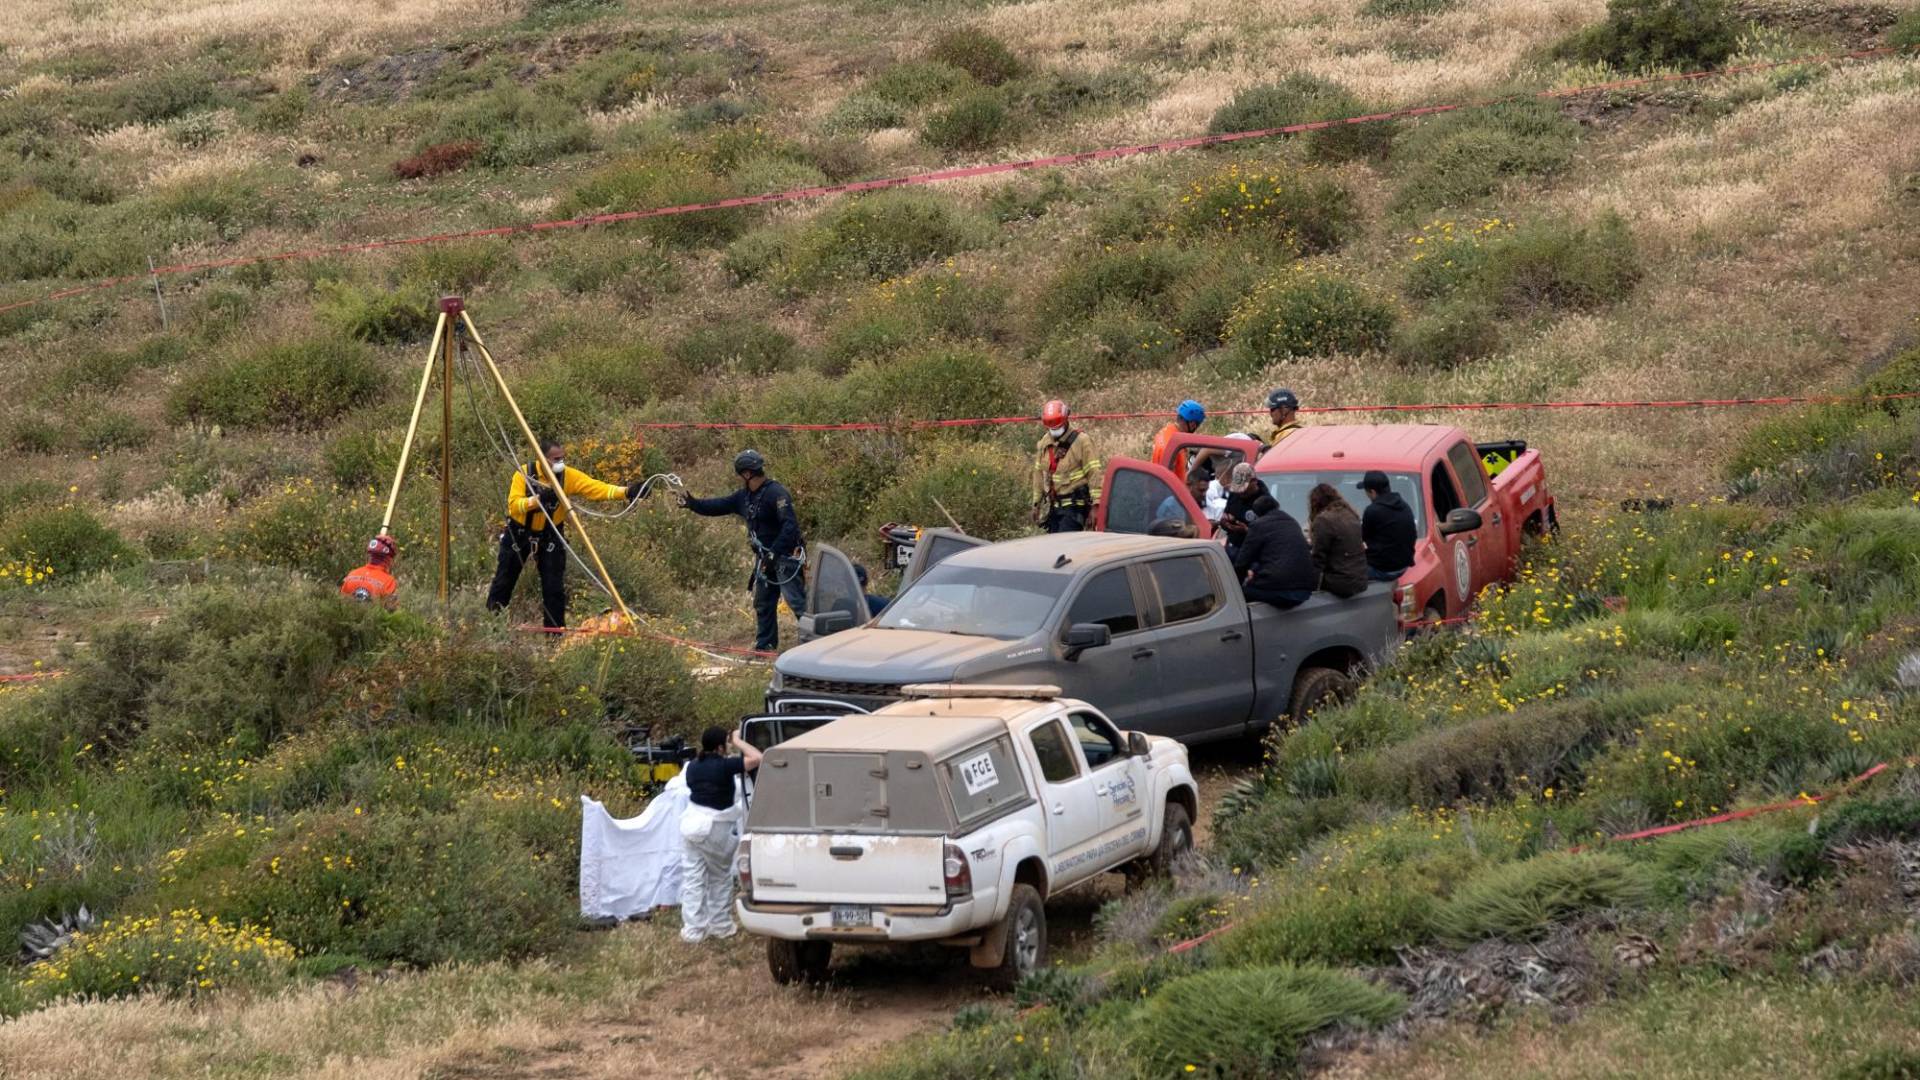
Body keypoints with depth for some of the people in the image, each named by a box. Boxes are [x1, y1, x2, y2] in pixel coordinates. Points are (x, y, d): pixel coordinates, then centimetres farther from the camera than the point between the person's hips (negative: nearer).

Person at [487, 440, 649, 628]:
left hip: (550, 536, 1)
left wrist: (627, 492, -39)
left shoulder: (569, 477, -15)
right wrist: (537, 499, -42)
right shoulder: (524, 473, -19)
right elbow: (514, 505, -26)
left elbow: (598, 489, -25)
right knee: (503, 583, 10)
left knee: (554, 588, -4)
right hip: (519, 534, -1)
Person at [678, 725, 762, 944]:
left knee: (693, 878, 5)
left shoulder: (693, 767, 5)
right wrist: (738, 742, -6)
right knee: (720, 878, 14)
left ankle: (693, 930, 4)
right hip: (716, 829, -4)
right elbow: (756, 758, -19)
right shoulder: (724, 766, -14)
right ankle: (720, 925, 22)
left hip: (692, 823, 4)